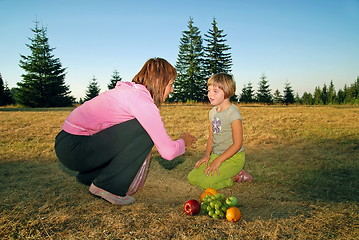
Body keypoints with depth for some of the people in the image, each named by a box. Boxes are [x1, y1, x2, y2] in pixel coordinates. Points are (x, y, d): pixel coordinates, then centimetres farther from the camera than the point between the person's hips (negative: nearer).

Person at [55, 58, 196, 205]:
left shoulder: (129, 90, 10)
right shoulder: (143, 100, -18)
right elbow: (168, 152, -18)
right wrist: (183, 142, 2)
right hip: (73, 150, -10)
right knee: (145, 132, -16)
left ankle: (89, 176, 25)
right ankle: (108, 186, -5)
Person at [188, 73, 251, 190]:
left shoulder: (233, 113, -17)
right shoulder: (213, 112, 8)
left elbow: (237, 144, -19)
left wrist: (218, 161, -20)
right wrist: (207, 155, -2)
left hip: (233, 157, -8)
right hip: (216, 154, 8)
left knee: (205, 183, -22)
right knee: (192, 178, -1)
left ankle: (236, 176, 2)